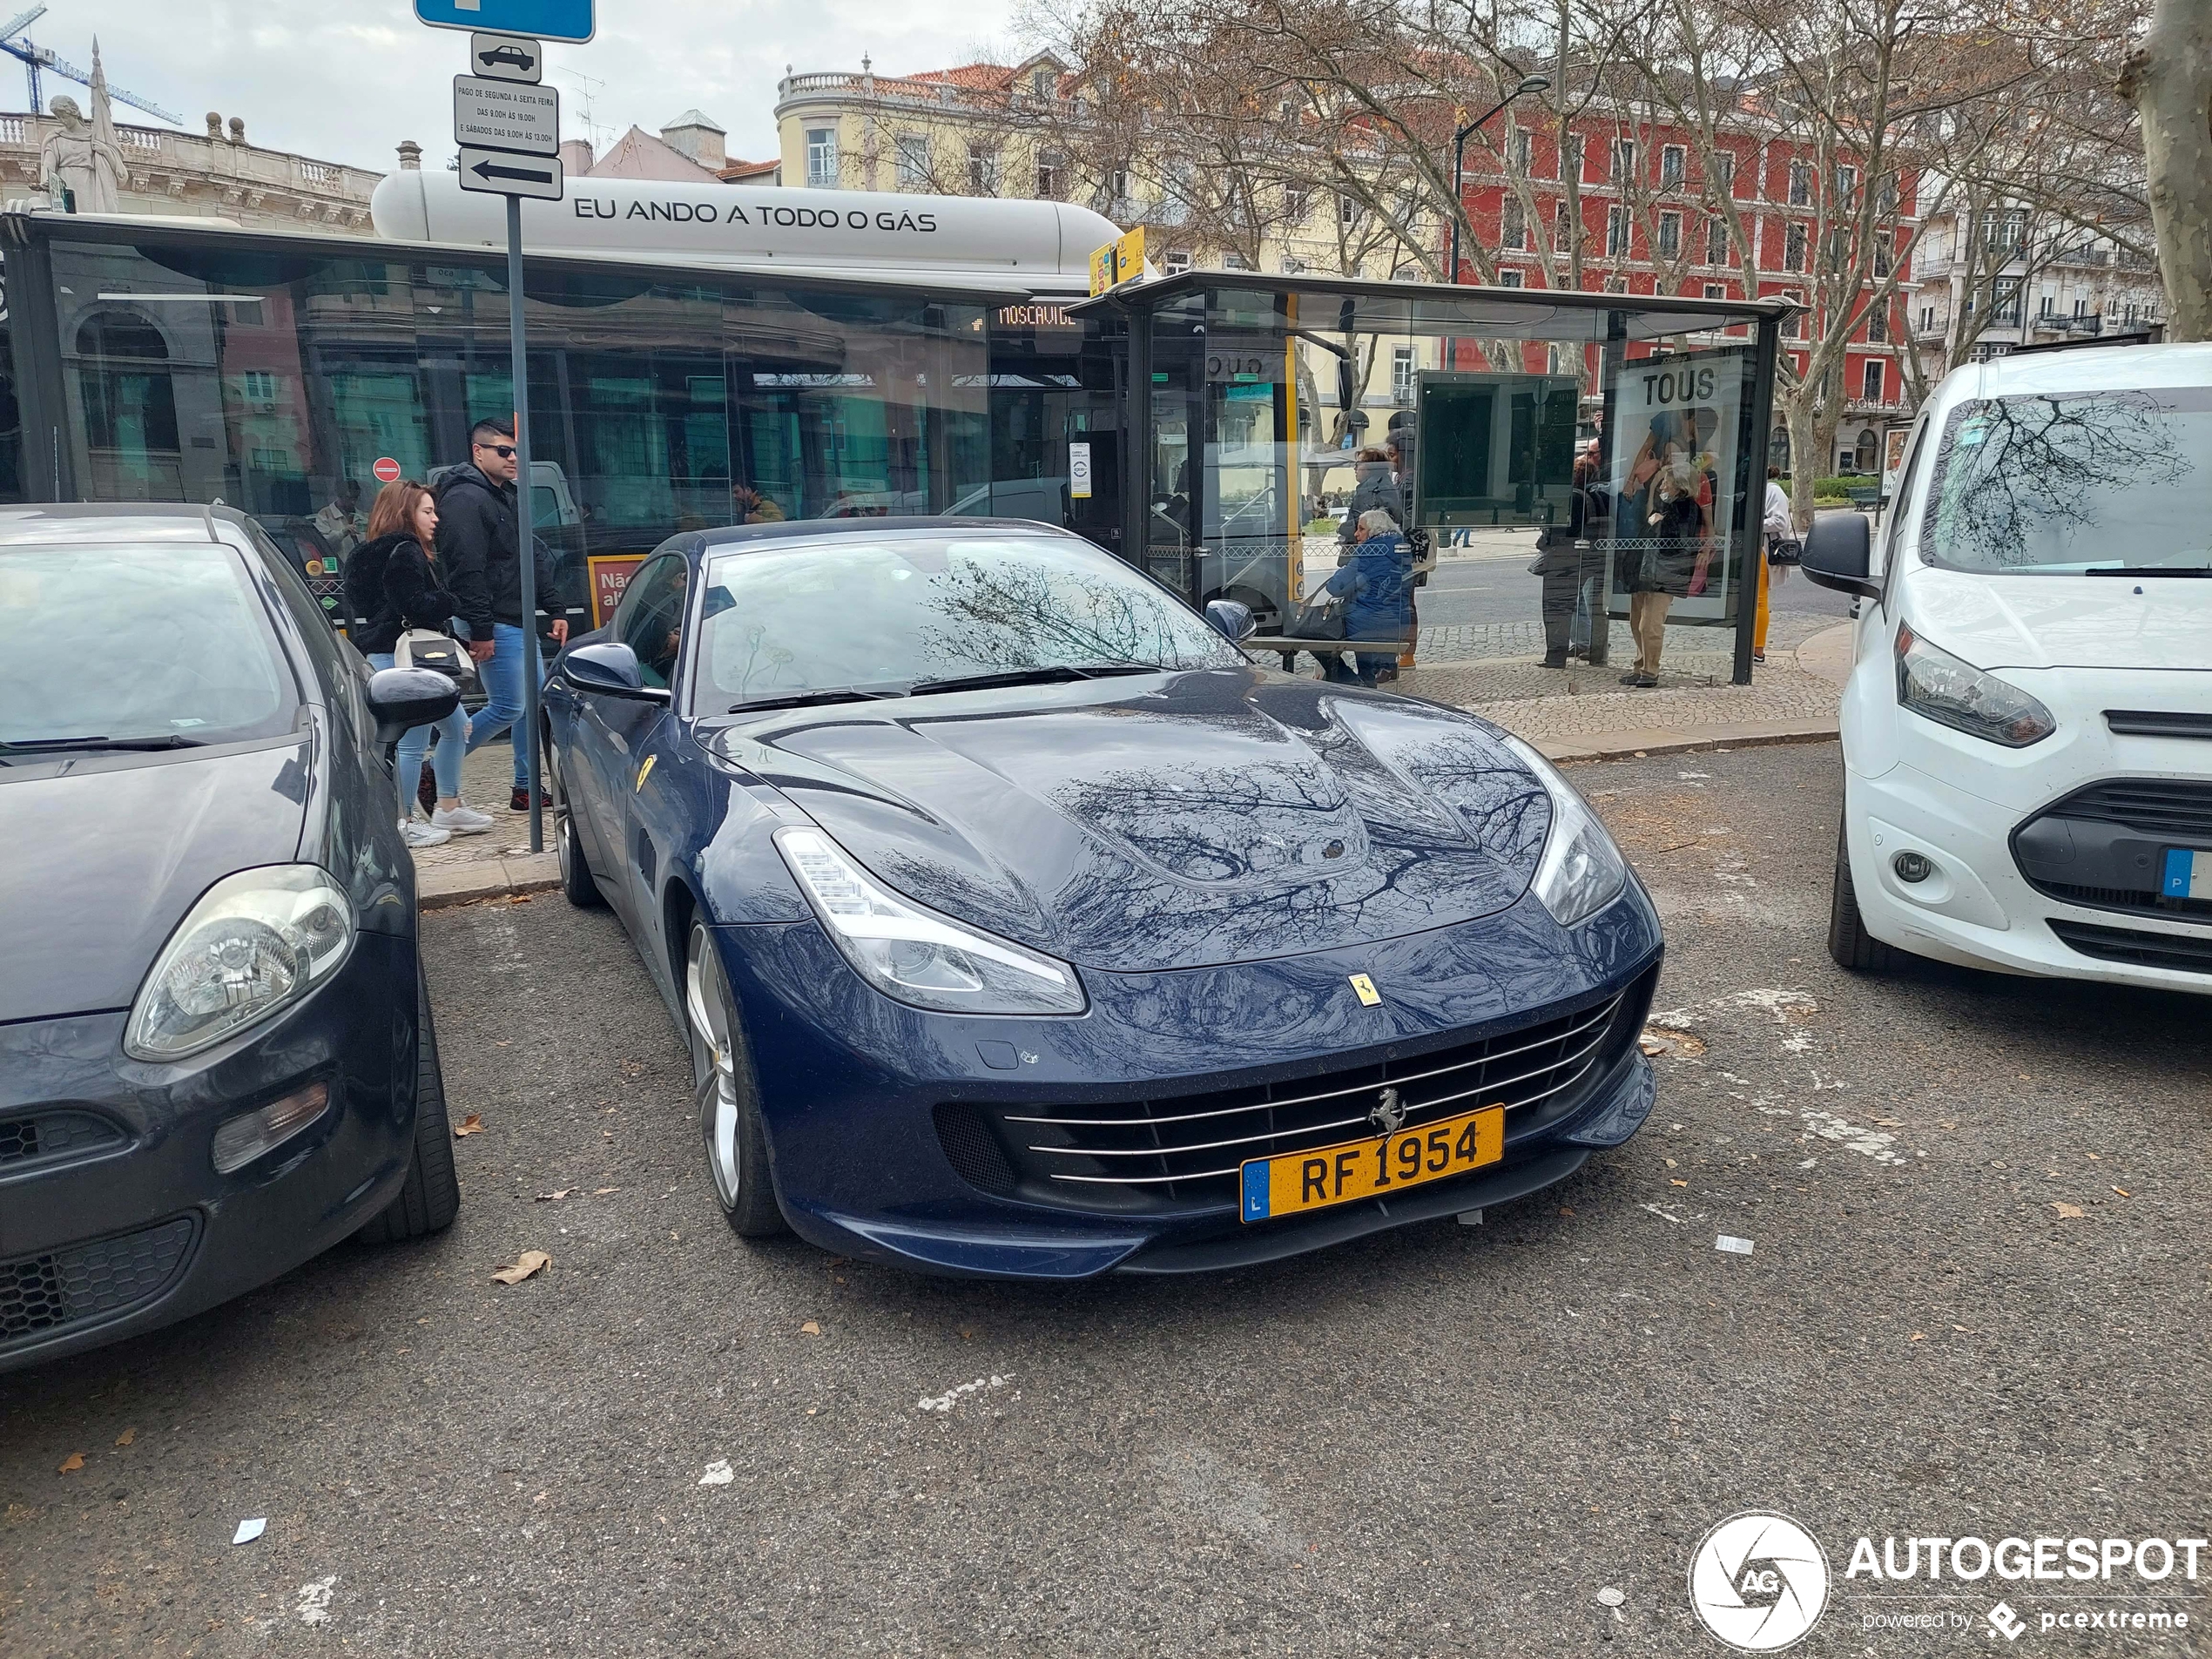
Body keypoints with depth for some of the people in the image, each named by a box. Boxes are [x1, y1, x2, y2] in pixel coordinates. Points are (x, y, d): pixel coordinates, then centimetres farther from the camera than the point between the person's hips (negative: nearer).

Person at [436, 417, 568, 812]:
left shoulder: (509, 498, 18)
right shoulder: (464, 499, -14)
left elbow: (537, 557, 22)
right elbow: (467, 570, -20)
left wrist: (555, 610, 16)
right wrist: (480, 630, -23)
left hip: (522, 620, 10)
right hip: (496, 626, -10)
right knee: (507, 708, -8)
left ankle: (527, 788, 17)